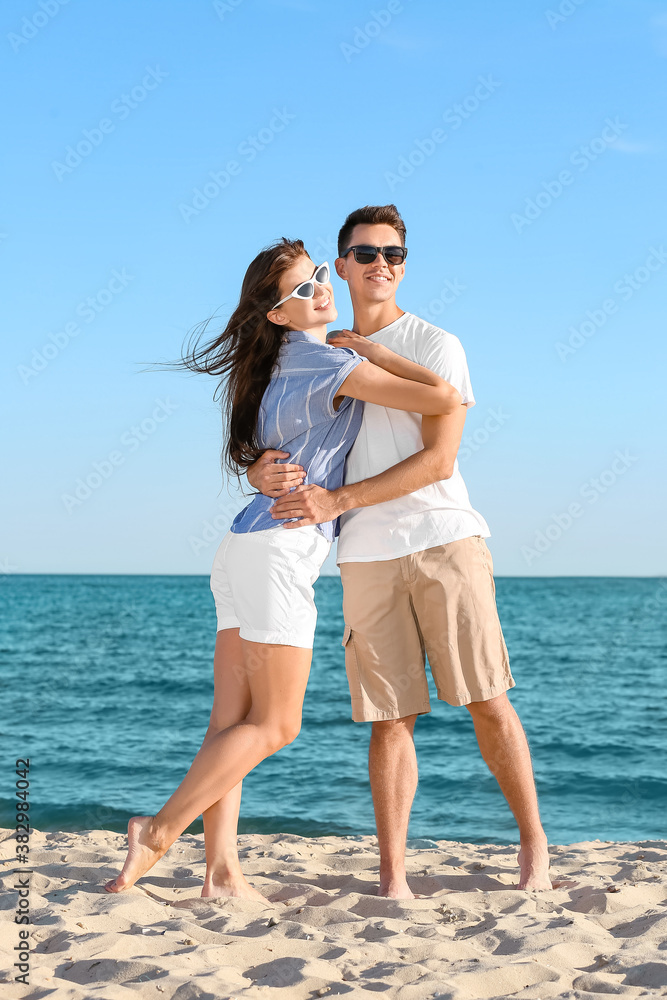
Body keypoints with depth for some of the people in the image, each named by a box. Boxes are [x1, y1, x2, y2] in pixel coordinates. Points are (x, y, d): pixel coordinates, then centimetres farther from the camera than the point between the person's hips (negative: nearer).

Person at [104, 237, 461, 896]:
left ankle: (221, 871, 2)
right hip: (280, 549, -9)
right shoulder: (329, 363, -10)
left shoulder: (288, 362, 17)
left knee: (231, 723, 3)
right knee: (274, 725, -2)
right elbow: (444, 401, -16)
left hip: (245, 546, 9)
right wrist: (379, 352, -1)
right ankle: (161, 830, -2)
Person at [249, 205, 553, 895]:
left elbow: (437, 460, -8)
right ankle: (391, 875, 6)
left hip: (445, 540, -2)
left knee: (487, 701, -1)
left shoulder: (436, 346, 3)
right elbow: (266, 460, 14)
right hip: (366, 559, 2)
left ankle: (533, 840, 16)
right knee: (391, 717, 0)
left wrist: (337, 500, -16)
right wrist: (264, 474, -13)